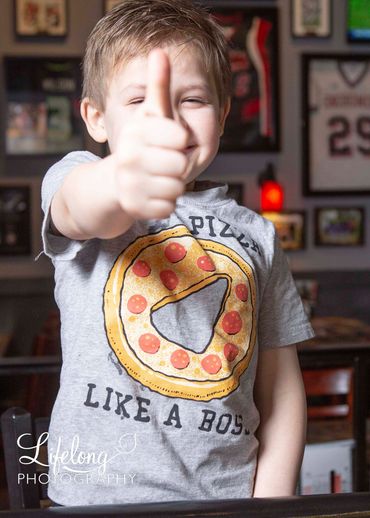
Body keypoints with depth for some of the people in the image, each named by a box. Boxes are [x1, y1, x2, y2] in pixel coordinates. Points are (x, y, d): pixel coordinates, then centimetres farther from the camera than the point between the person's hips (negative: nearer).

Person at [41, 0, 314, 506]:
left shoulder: (255, 234, 5)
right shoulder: (77, 176, -4)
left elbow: (280, 386, 7)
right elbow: (80, 209, -30)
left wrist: (272, 500, -4)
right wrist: (119, 185, -53)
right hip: (98, 495, -2)